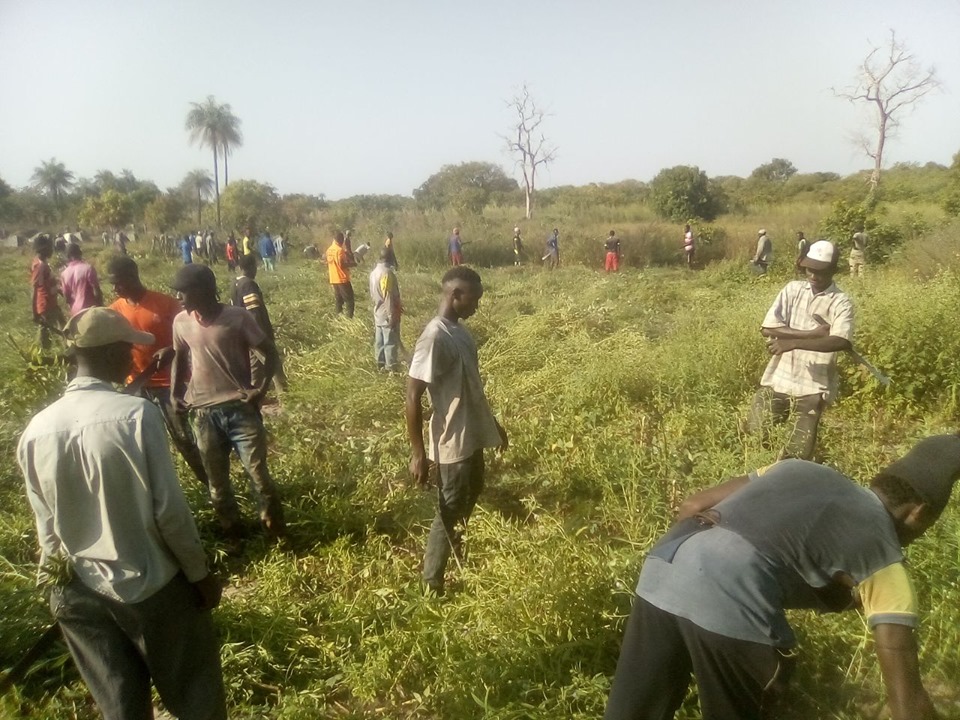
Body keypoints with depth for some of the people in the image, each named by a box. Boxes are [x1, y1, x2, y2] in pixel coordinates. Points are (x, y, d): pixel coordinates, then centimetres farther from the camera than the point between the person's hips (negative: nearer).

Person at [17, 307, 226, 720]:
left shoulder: (35, 432, -5)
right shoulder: (135, 414, -21)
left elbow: (47, 528, 3)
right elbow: (169, 509, -17)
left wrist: (63, 578, 18)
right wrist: (200, 574, -5)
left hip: (78, 593, 5)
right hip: (150, 585, -5)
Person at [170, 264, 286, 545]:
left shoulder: (237, 317, -10)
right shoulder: (181, 322, 2)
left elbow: (270, 353, -3)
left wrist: (262, 387, -13)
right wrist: (175, 392, 8)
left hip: (241, 409, -3)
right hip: (204, 414, 4)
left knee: (259, 475, 2)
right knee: (217, 482, 13)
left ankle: (277, 534, 21)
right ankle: (233, 536, 31)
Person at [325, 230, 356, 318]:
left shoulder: (329, 250, 9)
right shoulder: (340, 250, -15)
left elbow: (327, 263, 15)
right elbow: (342, 264, -19)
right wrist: (351, 263, -5)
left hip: (333, 279, 8)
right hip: (342, 278, -8)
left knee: (338, 299, 13)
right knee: (349, 299, -3)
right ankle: (349, 317, -8)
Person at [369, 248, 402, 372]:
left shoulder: (374, 272, 6)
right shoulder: (387, 272, -21)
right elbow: (388, 297, -23)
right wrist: (392, 315, -20)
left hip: (378, 312, 9)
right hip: (388, 313, -9)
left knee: (379, 339, 15)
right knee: (391, 340, 0)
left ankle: (380, 362, 24)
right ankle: (391, 366, 5)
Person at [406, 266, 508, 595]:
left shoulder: (458, 331, 6)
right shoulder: (435, 337, -23)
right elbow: (412, 396, -23)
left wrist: (492, 423, 23)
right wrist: (418, 454, -21)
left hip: (472, 435, 9)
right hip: (454, 442, -9)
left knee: (468, 503, 25)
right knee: (449, 513, 5)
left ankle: (458, 561, 48)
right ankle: (431, 586, 22)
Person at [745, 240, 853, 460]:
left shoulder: (841, 303, -5)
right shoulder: (793, 289, 4)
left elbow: (842, 342, -23)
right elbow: (767, 328, -8)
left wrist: (794, 342, -31)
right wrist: (813, 333, -15)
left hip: (813, 387, -3)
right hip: (778, 380, 3)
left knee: (799, 453, 0)